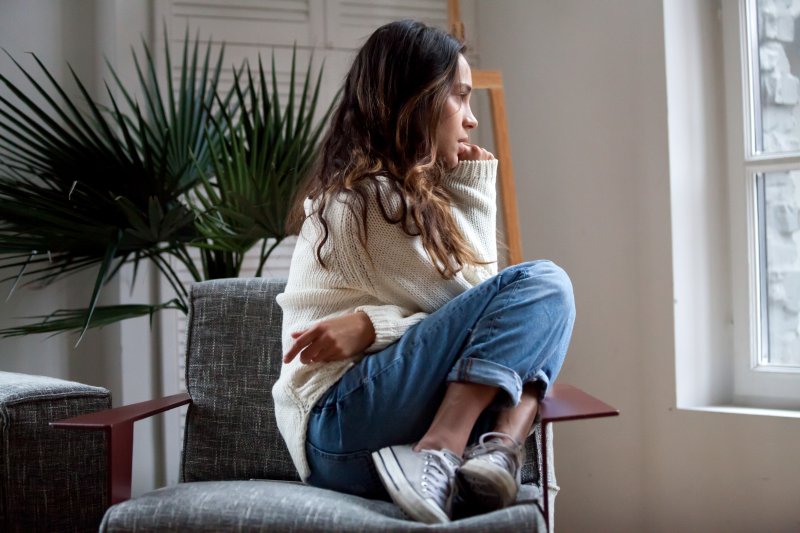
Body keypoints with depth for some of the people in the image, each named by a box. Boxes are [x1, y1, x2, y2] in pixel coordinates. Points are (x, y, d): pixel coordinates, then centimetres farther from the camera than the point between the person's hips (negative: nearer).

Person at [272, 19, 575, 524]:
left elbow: (478, 308, 8)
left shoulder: (405, 191, 18)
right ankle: (437, 462, -26)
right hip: (341, 427, -9)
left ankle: (499, 451, -20)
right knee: (541, 286, -16)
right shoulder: (367, 196, -10)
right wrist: (474, 192, 0)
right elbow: (467, 302, -6)